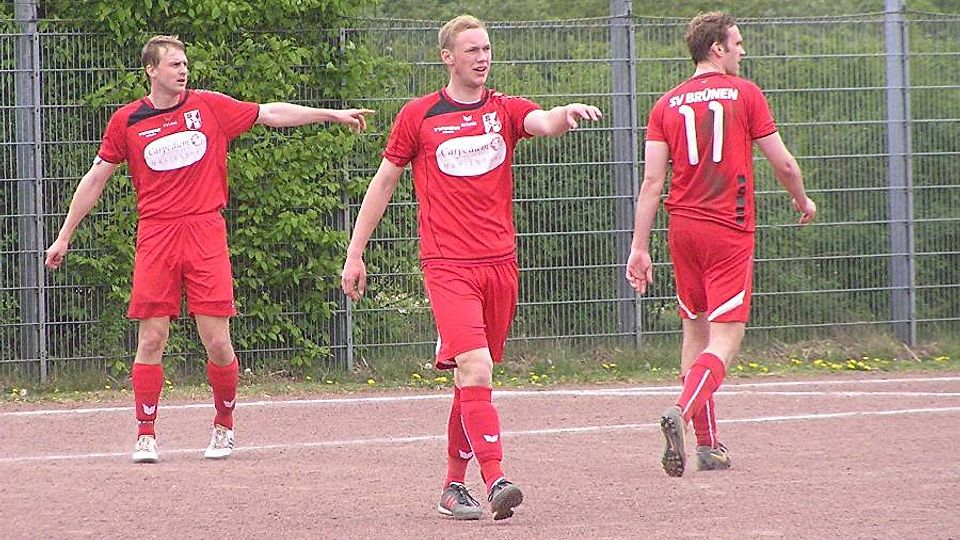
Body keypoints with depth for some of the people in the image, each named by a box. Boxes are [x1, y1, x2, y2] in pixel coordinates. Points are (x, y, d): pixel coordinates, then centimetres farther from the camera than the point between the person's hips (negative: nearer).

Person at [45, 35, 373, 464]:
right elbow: (95, 179, 14)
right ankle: (146, 436, 6)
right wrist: (64, 236, 16)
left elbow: (271, 114, 14)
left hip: (205, 234, 0)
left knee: (217, 341, -4)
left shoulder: (210, 106, 6)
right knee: (151, 339, -4)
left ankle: (225, 426, 16)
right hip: (155, 236, 0)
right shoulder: (127, 121, 6)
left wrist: (334, 115, 13)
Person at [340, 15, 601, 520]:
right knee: (475, 371, -19)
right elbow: (383, 182, 12)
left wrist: (566, 113, -37)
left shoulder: (505, 110, 9)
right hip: (448, 265, -3)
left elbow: (545, 122, -12)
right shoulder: (418, 115, 5)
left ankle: (454, 485, 21)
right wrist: (354, 254, 10)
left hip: (499, 263, 3)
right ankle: (495, 481, -25)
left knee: (472, 378, 10)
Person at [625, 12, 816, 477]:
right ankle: (682, 411, -30)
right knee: (725, 336, -6)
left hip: (682, 227, 4)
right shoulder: (744, 93, -2)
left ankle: (708, 445, 16)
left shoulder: (667, 104, 6)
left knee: (695, 330, 15)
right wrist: (802, 201, 20)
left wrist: (639, 247, 2)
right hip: (730, 230, -4)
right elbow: (782, 163, 0)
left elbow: (652, 180, 1)